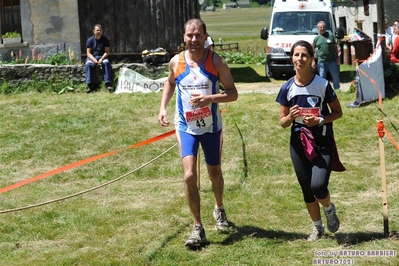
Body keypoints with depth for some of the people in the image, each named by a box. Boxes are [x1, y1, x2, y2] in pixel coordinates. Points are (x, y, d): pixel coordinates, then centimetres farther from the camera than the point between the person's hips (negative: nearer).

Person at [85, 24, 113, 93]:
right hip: (92, 57, 0)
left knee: (106, 63, -35)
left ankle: (108, 84, -35)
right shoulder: (90, 40, -1)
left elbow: (107, 52, -3)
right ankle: (90, 85, -34)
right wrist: (94, 59, -22)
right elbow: (88, 53, -3)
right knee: (88, 64, -33)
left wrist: (101, 59, -21)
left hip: (102, 57, 0)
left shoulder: (105, 40, 0)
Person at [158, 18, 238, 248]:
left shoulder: (216, 62, -10)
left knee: (215, 172, 17)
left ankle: (220, 210, 46)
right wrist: (163, 107, 6)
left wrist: (211, 98, -26)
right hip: (186, 127, 0)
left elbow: (233, 94, -10)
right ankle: (198, 228, -6)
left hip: (211, 127, 0)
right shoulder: (176, 62, -3)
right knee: (190, 175, -14)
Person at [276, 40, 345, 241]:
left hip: (323, 143, -3)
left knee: (318, 186, -18)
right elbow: (283, 122, 3)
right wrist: (290, 117, -20)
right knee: (307, 190, 10)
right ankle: (317, 228, 31)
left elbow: (338, 112, -1)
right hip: (299, 143, 3)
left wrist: (320, 120, -18)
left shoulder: (323, 85, -11)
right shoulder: (287, 88, -3)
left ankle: (330, 209, 16)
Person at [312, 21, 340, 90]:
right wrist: (313, 61, 3)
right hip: (321, 61, 0)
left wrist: (337, 57, 5)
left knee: (335, 76, 7)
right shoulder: (316, 38, 5)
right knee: (322, 77, 5)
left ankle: (337, 89, 21)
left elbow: (335, 47, 7)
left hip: (332, 60, 0)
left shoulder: (331, 35, 2)